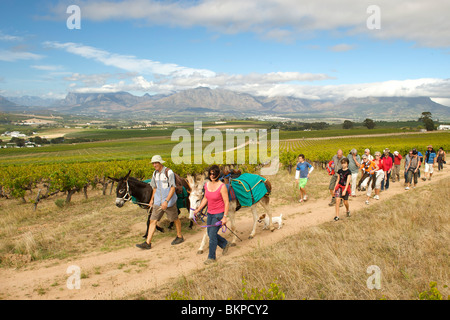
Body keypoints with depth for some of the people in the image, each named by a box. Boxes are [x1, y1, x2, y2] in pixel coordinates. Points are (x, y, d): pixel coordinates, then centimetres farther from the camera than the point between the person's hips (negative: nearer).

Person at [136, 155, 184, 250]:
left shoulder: (169, 172, -14)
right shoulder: (155, 173, 7)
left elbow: (172, 188, -18)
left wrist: (166, 201, -25)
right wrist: (152, 199, 20)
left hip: (169, 202, -6)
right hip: (158, 202, 6)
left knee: (175, 219, 11)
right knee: (153, 220, 0)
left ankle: (180, 237, 32)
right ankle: (147, 243, 2)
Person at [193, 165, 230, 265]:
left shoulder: (222, 186, -19)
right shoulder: (207, 185, 1)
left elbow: (226, 202, -17)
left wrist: (225, 217, -19)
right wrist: (198, 209, 12)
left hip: (219, 214, -7)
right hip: (210, 213, 7)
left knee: (212, 234, -4)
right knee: (210, 233, 16)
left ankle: (211, 257, 13)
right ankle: (225, 244, 40)